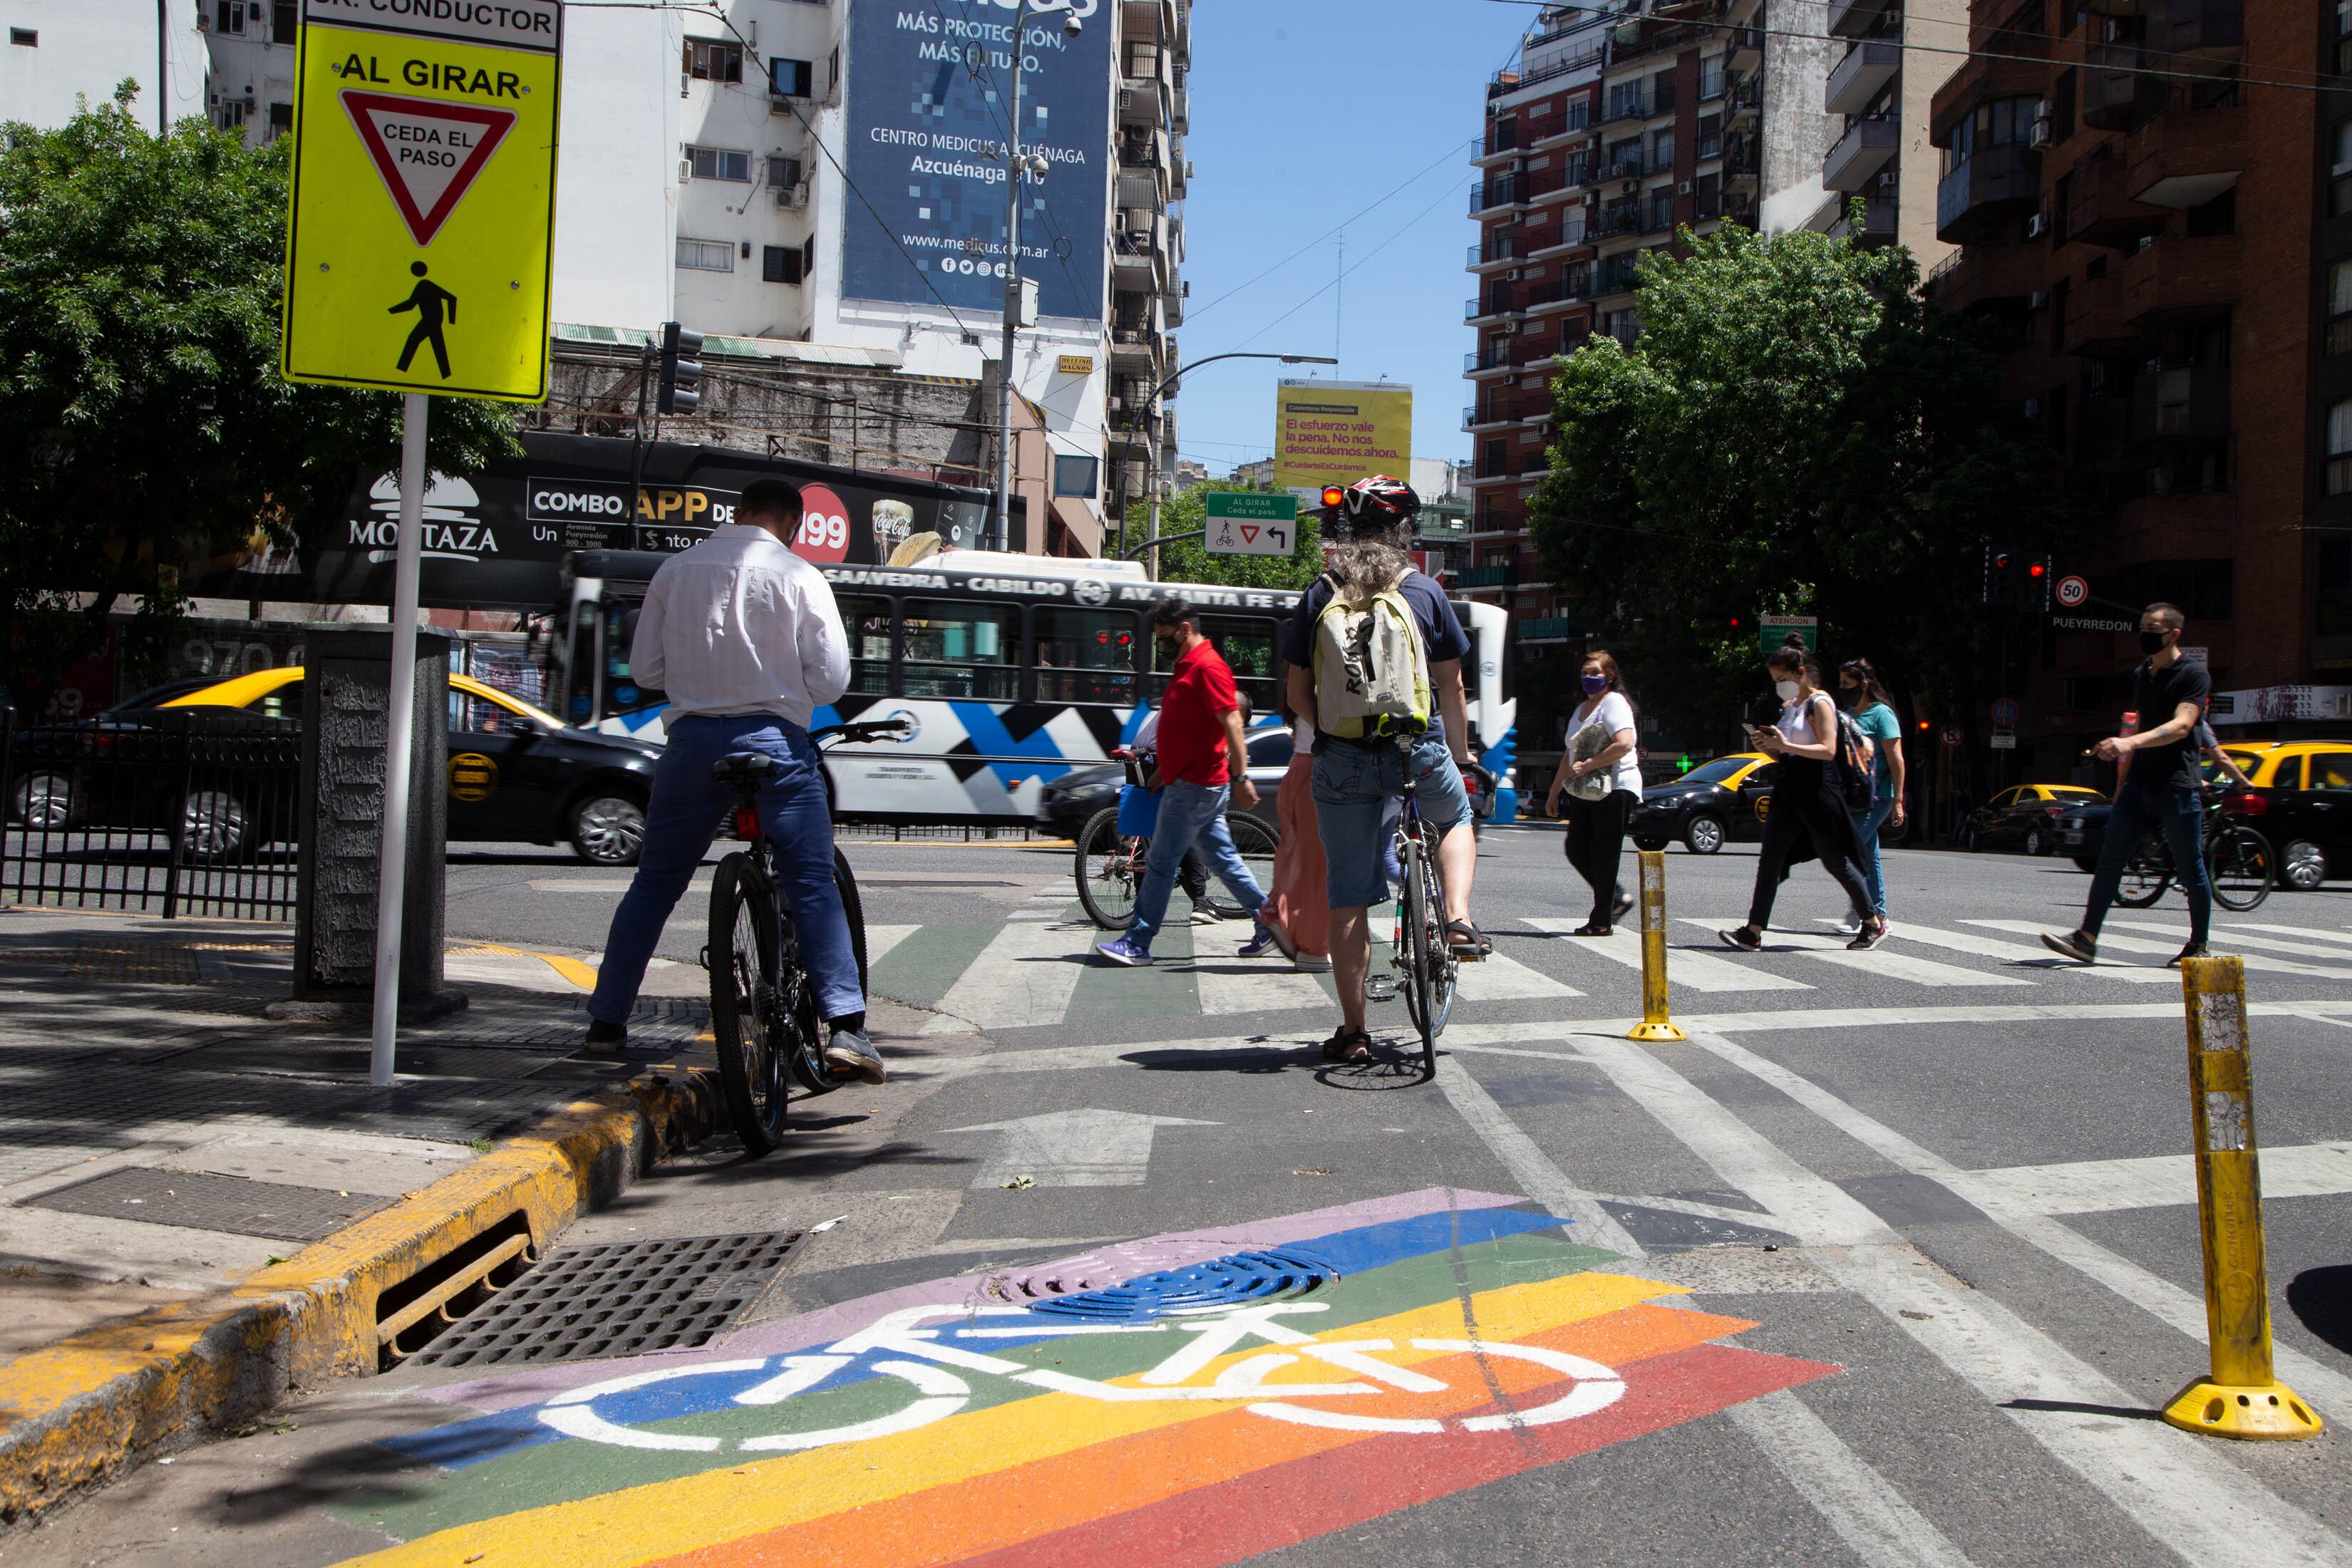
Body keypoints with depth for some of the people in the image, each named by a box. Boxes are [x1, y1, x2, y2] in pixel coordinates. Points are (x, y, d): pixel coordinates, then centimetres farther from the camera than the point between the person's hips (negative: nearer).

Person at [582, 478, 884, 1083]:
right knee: (812, 886, -1)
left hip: (692, 739, 3)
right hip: (774, 742, -3)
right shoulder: (799, 577, -2)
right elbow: (831, 679, -3)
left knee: (653, 885, 16)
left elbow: (645, 669, 9)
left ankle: (608, 1022, 22)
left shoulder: (676, 569, 7)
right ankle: (846, 1027, -10)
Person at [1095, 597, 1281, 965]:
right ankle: (1268, 925, 19)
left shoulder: (1207, 667, -15)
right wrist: (1162, 770, 26)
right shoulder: (1186, 665, 17)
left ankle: (1137, 943, -2)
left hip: (1194, 785, -10)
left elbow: (1231, 722, -21)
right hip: (1188, 780, 10)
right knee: (1223, 858, 14)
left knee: (1161, 863, -6)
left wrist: (1241, 777, -25)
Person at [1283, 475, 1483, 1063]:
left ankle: (1352, 1030, 9)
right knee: (1456, 820, 32)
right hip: (1417, 751, -1)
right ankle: (1457, 919, 9)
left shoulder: (1318, 596, 3)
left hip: (1342, 760, 1)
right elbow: (1451, 690, 3)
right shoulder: (1425, 592, 0)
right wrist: (1461, 755, 16)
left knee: (1348, 897, 7)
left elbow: (1298, 695, 3)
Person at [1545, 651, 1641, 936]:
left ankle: (1602, 920, 1)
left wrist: (1587, 766, -18)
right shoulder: (1581, 709, 21)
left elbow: (1625, 744, -21)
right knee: (1577, 851, 4)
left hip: (1614, 790, -9)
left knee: (1603, 856, -6)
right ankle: (1618, 898, 20)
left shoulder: (1614, 702, -6)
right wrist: (1554, 792, 24)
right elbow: (1570, 755, 26)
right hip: (1584, 793, 9)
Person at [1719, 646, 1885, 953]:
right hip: (1789, 792, 8)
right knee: (1769, 861, -1)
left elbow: (1828, 750, -18)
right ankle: (1753, 933, -4)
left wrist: (1786, 745, -25)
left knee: (1836, 862, 1)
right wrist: (1768, 747, 0)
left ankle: (1874, 925, 16)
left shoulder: (1820, 704, -9)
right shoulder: (1788, 707, 16)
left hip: (1816, 791, -8)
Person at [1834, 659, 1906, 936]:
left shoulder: (1882, 714, -8)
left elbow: (1896, 760, -11)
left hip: (1876, 798, -8)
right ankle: (1878, 913, 15)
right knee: (1868, 855, 10)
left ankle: (1860, 912, -8)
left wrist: (1898, 801, -15)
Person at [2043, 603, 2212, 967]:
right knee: (2110, 859, -2)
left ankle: (2198, 947, 14)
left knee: (2191, 870, 2)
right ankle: (2086, 939, -4)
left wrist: (2131, 743, -35)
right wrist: (2122, 783, 21)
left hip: (2176, 787, -7)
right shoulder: (2141, 675, 16)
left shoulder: (2193, 674, -7)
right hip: (2139, 784, 7)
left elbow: (2181, 726, -21)